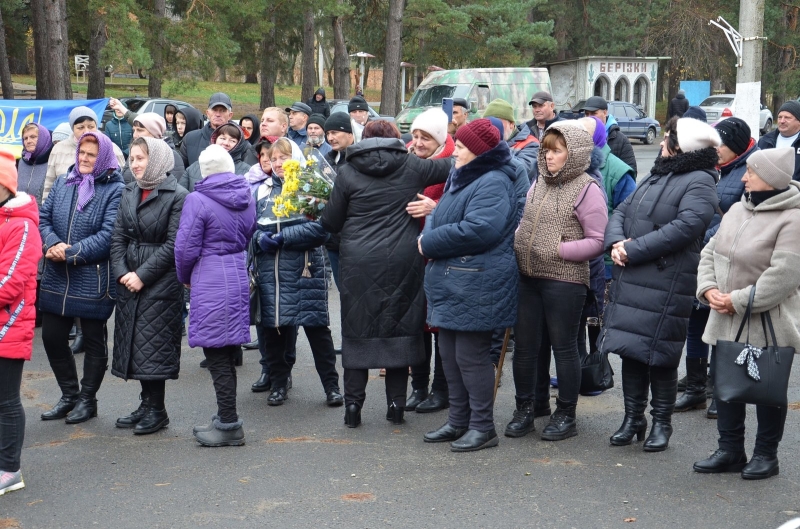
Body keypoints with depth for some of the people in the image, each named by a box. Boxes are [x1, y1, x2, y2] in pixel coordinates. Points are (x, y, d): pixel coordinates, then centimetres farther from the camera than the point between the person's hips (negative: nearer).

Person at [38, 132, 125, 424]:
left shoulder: (115, 189, -9)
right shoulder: (63, 182, 8)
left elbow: (108, 235, -18)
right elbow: (43, 218, 6)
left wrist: (71, 253, -19)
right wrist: (53, 244, -14)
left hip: (94, 280, -6)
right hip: (57, 279, 6)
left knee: (93, 341, 8)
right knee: (52, 337, 11)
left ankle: (87, 400, 24)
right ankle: (69, 395, 29)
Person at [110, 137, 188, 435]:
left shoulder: (177, 196, -9)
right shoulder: (129, 193, 10)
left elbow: (173, 245, -14)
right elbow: (118, 237, 6)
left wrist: (143, 275, -16)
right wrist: (122, 272, -8)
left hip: (161, 281, -6)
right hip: (128, 280, 6)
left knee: (153, 343, -4)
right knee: (135, 342, 10)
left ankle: (156, 409, 8)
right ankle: (147, 404, 20)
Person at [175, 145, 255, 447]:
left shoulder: (197, 200, -12)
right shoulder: (246, 198, 8)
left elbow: (186, 248, -11)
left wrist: (185, 277, 7)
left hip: (210, 282, -7)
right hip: (239, 276, 7)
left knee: (217, 356, -2)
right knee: (228, 355, 15)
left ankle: (228, 426, 1)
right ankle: (226, 418, 24)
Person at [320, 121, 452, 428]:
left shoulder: (348, 172, 0)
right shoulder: (411, 167, 2)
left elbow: (331, 222, 3)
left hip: (359, 263, -1)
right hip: (403, 262, 1)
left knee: (358, 331, 7)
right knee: (399, 327, 9)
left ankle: (353, 403, 6)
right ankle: (396, 403, 11)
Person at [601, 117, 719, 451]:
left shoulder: (699, 182, -8)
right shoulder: (657, 175, 19)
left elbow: (684, 228, -21)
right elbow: (621, 211, 16)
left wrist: (633, 250, -19)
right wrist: (616, 242, -6)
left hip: (665, 283, -8)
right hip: (630, 279, 8)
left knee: (659, 355, -1)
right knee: (630, 349, 11)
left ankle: (662, 423, 15)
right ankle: (633, 418, 24)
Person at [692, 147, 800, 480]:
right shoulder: (737, 210, 7)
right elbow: (710, 252, 12)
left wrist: (738, 300, -21)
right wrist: (708, 288, -5)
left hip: (768, 324, -7)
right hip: (726, 321, 7)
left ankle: (766, 454, 22)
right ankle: (730, 451, 26)